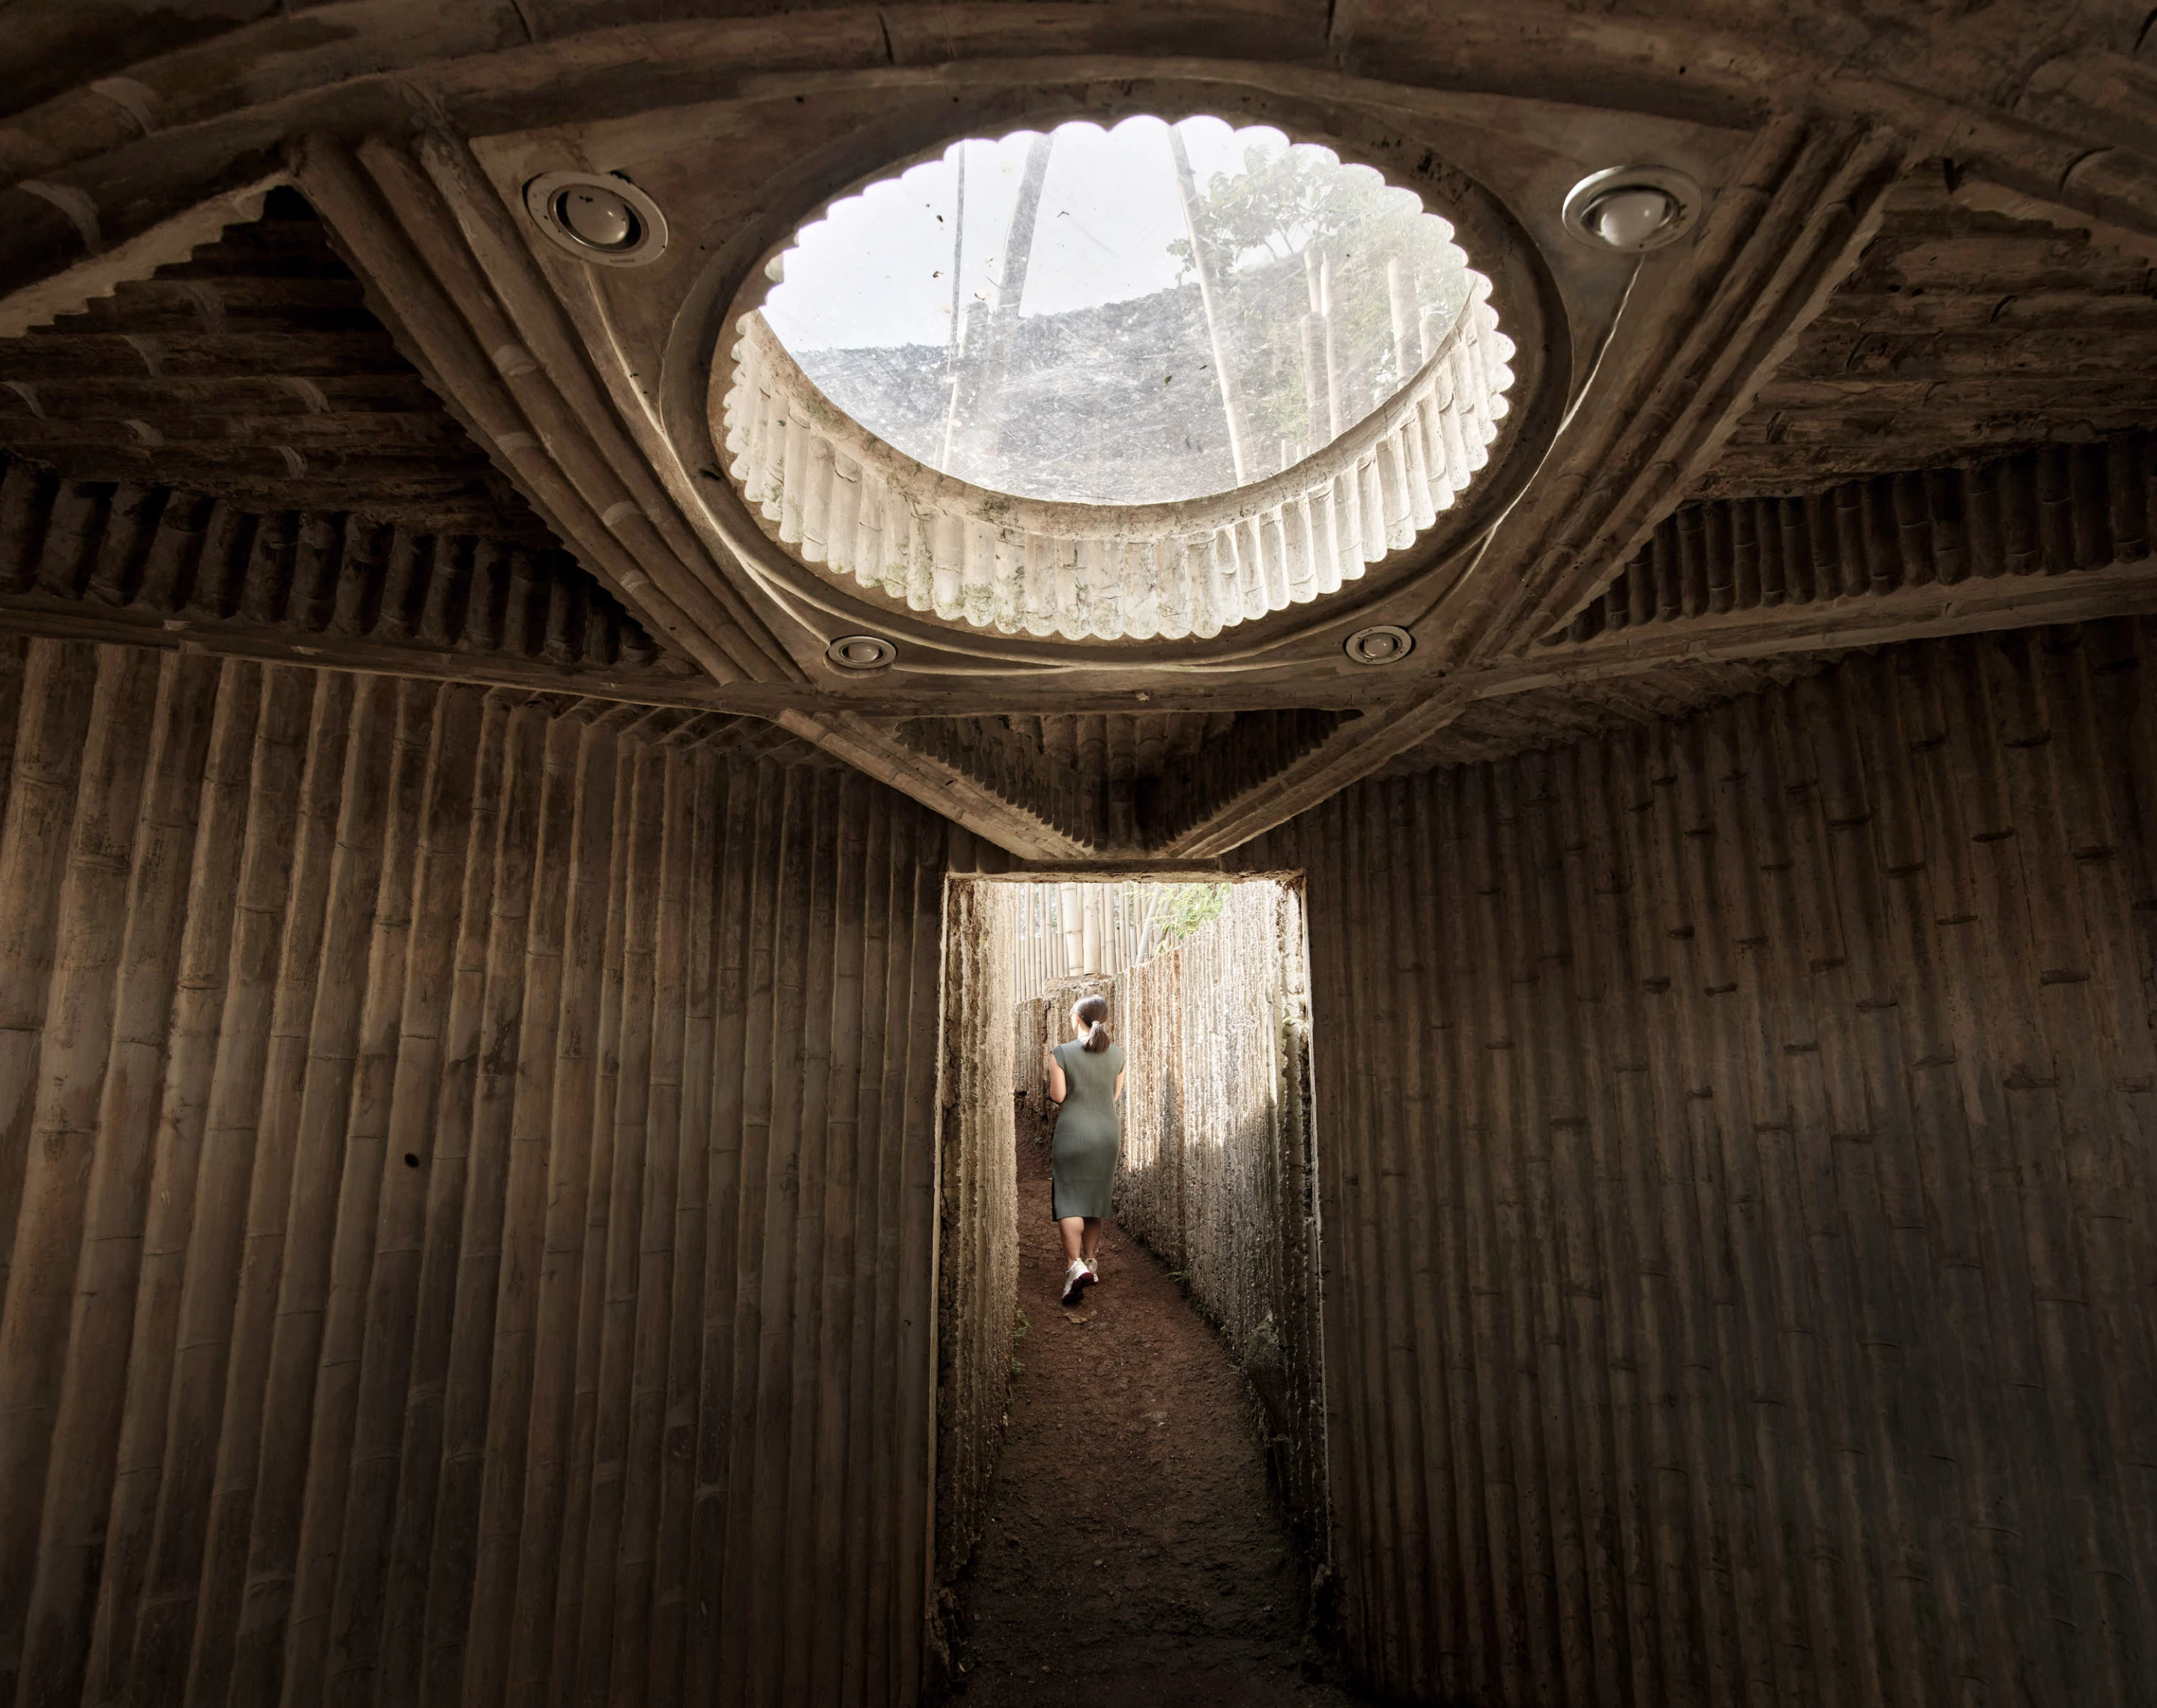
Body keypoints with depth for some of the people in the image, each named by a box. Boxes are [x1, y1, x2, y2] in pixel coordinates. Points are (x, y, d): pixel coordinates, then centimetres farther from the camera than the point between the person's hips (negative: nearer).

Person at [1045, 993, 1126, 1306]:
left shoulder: (1061, 1053, -11)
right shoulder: (1117, 1054, 2)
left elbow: (1057, 1096, -10)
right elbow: (1115, 1097, 8)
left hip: (1073, 1131, -4)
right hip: (1108, 1131, 4)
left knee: (1069, 1199, -2)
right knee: (1095, 1197, 16)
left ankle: (1076, 1265, -17)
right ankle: (1091, 1260, 24)